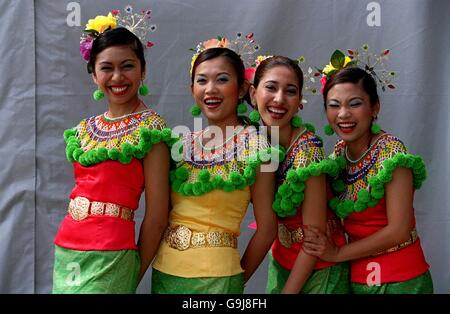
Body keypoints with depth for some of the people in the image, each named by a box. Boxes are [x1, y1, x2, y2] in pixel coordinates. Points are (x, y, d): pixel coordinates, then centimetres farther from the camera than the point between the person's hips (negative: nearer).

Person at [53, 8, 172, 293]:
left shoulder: (151, 129, -9)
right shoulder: (84, 129, 9)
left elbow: (157, 217, -11)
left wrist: (135, 275, -4)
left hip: (109, 257, -6)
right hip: (66, 250, 6)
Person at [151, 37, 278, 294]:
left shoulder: (254, 145, -10)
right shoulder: (185, 143, 5)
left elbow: (267, 229, -8)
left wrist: (238, 277, 0)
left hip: (215, 275, -5)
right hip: (164, 269, 5)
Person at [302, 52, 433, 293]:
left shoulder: (390, 151, -17)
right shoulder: (338, 153, 0)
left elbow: (398, 230, -20)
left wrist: (337, 253, -15)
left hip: (400, 279, -5)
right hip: (355, 277, 5)